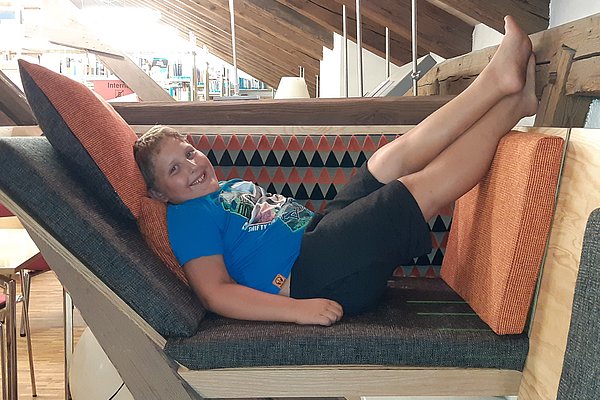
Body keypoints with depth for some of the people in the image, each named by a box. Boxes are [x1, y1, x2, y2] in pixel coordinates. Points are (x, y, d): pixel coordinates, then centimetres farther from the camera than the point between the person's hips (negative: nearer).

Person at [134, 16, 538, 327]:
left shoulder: (235, 186, 23)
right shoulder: (190, 216, -5)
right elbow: (215, 293, -17)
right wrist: (297, 309, -27)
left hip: (322, 234, 10)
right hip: (305, 274, -10)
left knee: (395, 156, -2)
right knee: (420, 189, -16)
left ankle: (499, 79, -3)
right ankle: (511, 103, -5)